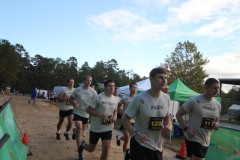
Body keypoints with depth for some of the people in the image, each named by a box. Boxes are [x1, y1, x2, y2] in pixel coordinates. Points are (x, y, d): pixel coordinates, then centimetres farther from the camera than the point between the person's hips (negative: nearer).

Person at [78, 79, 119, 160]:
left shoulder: (116, 100, 2)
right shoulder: (98, 97, -16)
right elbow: (88, 110, -13)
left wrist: (115, 117, -5)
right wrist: (100, 115, -26)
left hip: (108, 128, 4)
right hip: (95, 128, -3)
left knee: (106, 149, -7)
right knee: (91, 149, 12)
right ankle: (83, 145, 48)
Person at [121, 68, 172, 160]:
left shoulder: (166, 98, -1)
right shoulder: (140, 98, -16)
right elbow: (125, 119, -11)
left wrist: (169, 125, -7)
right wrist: (134, 132, -26)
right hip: (140, 145, -5)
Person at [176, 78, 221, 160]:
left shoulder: (217, 105, 5)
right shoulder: (194, 101, -14)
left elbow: (216, 121, 18)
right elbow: (178, 115, -9)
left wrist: (216, 125, -7)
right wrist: (186, 129, -21)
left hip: (205, 141, 6)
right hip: (193, 139, -6)